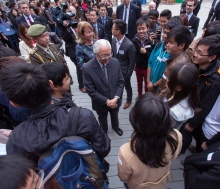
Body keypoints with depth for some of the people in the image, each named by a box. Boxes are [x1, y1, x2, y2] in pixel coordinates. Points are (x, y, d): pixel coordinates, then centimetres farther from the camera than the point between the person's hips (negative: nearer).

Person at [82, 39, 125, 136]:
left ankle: (115, 126, 63)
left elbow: (121, 82, -9)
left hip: (115, 100, 3)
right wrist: (107, 101, -21)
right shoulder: (87, 68, -27)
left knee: (115, 115, 31)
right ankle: (104, 132, 57)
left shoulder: (115, 62, -16)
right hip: (101, 103, -2)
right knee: (102, 119, 27)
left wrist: (115, 98, -19)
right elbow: (90, 91, -22)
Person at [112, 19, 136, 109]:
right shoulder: (114, 40, -9)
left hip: (124, 71, -5)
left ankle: (129, 100, 46)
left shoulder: (129, 45, -28)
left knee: (127, 86, 20)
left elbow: (132, 62, -18)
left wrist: (128, 74, -13)